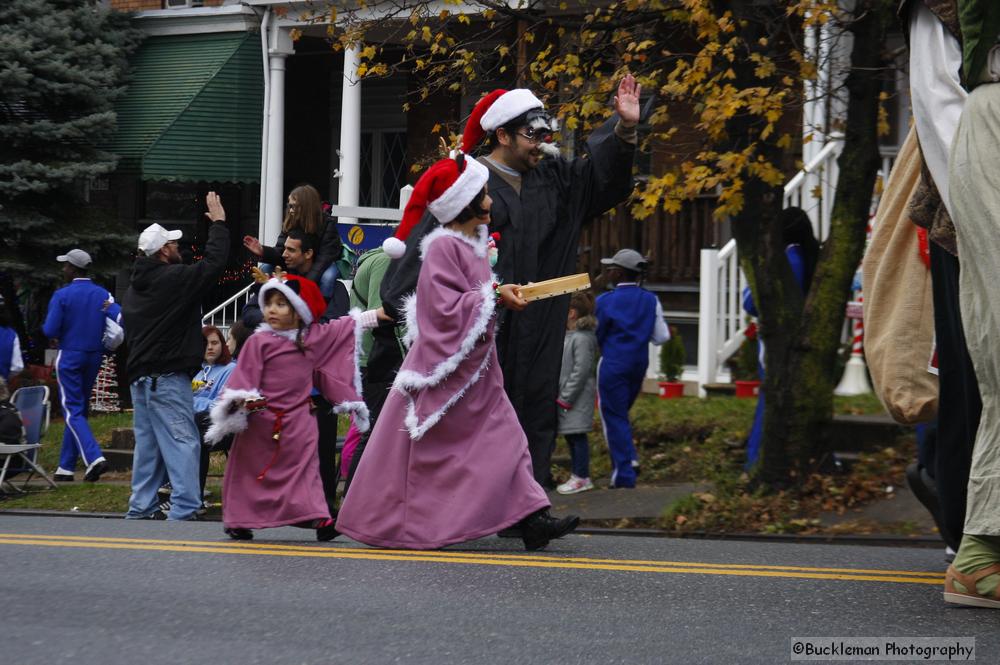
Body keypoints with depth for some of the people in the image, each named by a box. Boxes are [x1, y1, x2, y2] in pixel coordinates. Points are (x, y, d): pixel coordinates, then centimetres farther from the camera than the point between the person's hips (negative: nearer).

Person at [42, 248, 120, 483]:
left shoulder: (62, 295, -12)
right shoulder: (102, 294, 0)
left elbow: (50, 331, -15)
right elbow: (119, 317, -11)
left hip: (69, 357, -5)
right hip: (94, 357, 5)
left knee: (72, 411, -5)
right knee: (80, 410, 14)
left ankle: (94, 458, -25)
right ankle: (66, 467, 19)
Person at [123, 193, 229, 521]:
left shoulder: (136, 287, 17)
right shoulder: (173, 278, -12)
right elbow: (214, 262, -10)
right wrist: (218, 222, 2)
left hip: (140, 376, 9)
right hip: (168, 377, -9)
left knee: (148, 442, 12)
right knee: (181, 441, -9)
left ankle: (142, 506, 14)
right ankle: (184, 508, -16)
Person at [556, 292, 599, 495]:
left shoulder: (582, 338, -17)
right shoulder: (569, 335, 13)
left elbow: (580, 371, -20)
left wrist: (566, 398, -18)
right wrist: (562, 395, 15)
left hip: (578, 397, -10)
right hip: (566, 395, 10)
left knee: (577, 435, -5)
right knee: (571, 436, 13)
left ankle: (581, 477, 0)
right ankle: (578, 476, 19)